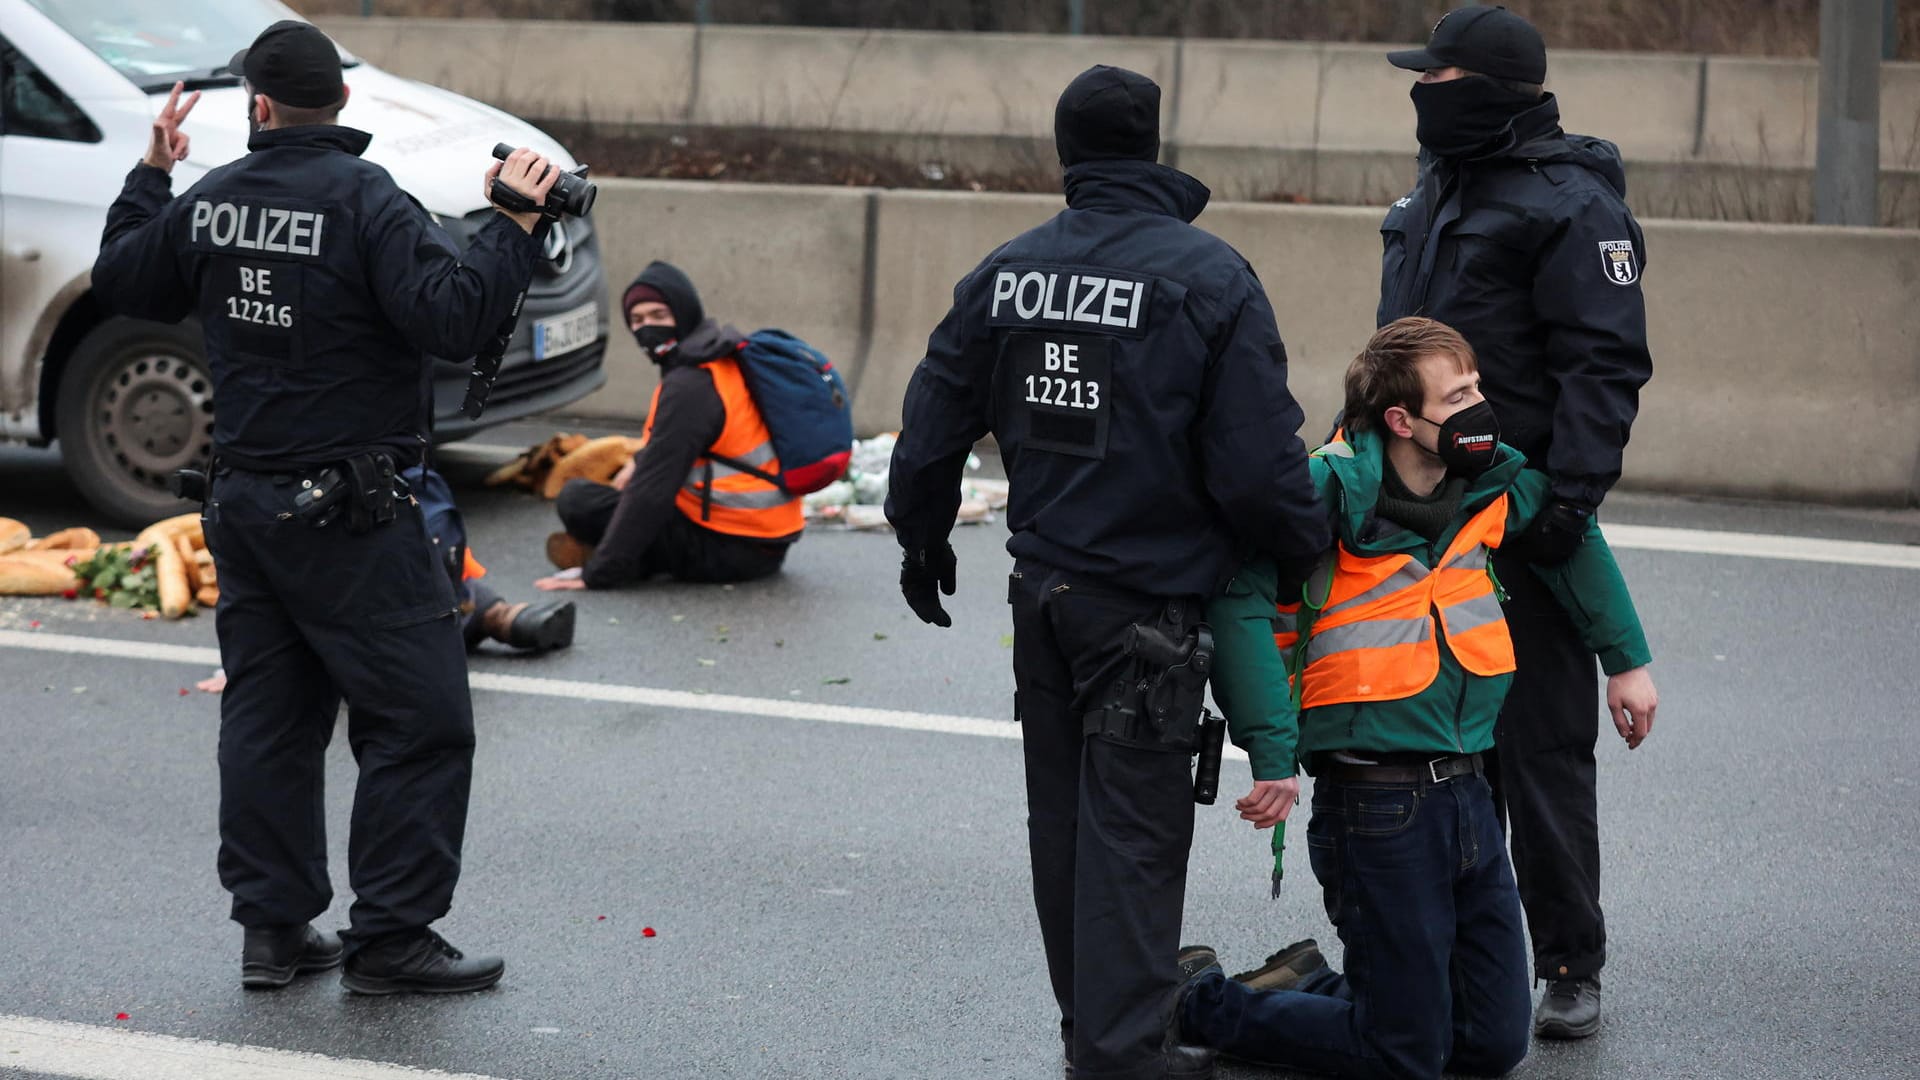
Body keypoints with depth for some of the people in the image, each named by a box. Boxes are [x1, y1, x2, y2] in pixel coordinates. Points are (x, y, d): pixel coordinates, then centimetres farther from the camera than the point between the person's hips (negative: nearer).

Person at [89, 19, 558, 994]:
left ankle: (274, 929, 18)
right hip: (348, 511, -7)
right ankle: (389, 939, -1)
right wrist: (514, 226, -18)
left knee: (267, 717, 14)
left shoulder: (210, 202, 4)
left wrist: (152, 174, 31)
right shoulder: (365, 201, -16)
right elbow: (452, 318, -25)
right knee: (419, 720, 0)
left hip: (243, 502, 7)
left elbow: (121, 280, 21)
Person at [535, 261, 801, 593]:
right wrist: (639, 463, 20)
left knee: (576, 498, -11)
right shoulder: (730, 357, 10)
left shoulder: (690, 386, -19)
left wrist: (598, 574, -19)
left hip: (728, 551, -9)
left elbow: (653, 490, -22)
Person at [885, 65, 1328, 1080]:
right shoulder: (1208, 276, -14)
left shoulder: (1007, 272, 3)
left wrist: (922, 539, 25)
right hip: (1149, 605, -6)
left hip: (1042, 591, 6)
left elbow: (933, 422, 10)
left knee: (1062, 815, 16)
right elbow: (1258, 463, -16)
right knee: (1133, 827, 0)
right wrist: (1309, 543, 2)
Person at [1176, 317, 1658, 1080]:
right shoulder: (1334, 492, -17)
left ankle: (1313, 982, 32)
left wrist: (1626, 661, 25)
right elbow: (1239, 597, -28)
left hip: (1469, 795, 7)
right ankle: (1201, 1002, 19)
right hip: (1380, 807, -7)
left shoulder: (1491, 484, 4)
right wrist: (1274, 753, -31)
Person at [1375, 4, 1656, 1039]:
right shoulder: (1438, 186, 15)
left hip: (1519, 522, -9)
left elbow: (1605, 367, -18)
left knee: (1540, 747, -4)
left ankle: (1570, 966, 4)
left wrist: (1569, 496, -24)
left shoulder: (1570, 204, -13)